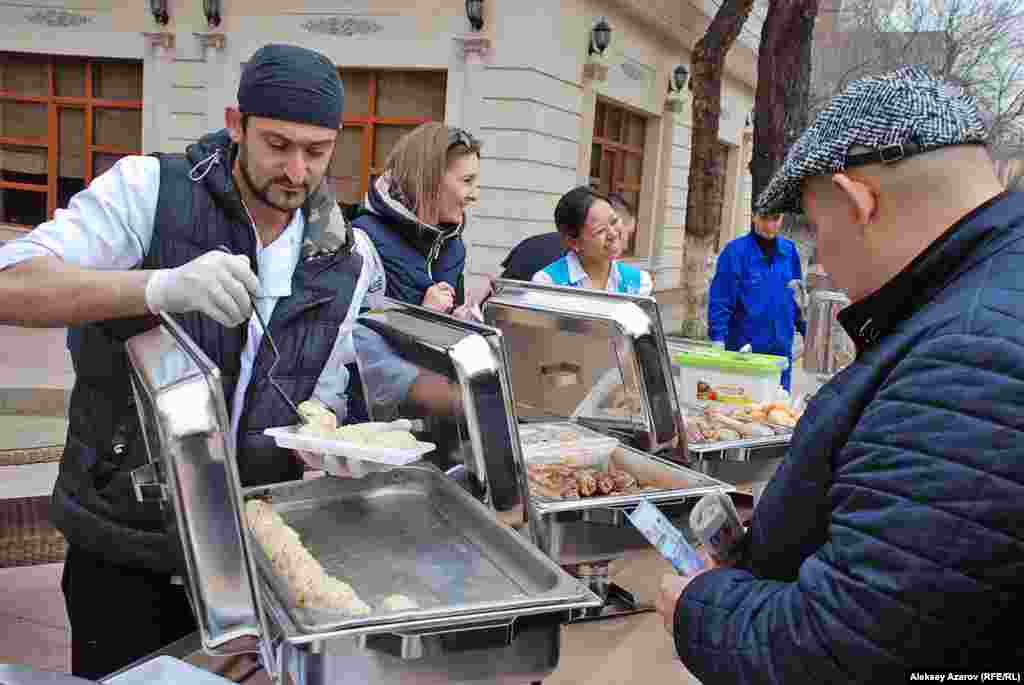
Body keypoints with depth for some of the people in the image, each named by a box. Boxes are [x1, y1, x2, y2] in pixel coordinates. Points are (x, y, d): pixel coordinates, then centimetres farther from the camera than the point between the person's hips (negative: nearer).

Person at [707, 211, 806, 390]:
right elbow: (720, 300, -12)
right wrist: (718, 339, -19)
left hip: (781, 349, 4)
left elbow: (797, 295, 14)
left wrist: (807, 331, 13)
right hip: (743, 349, -4)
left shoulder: (789, 250, 3)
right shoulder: (736, 251, -10)